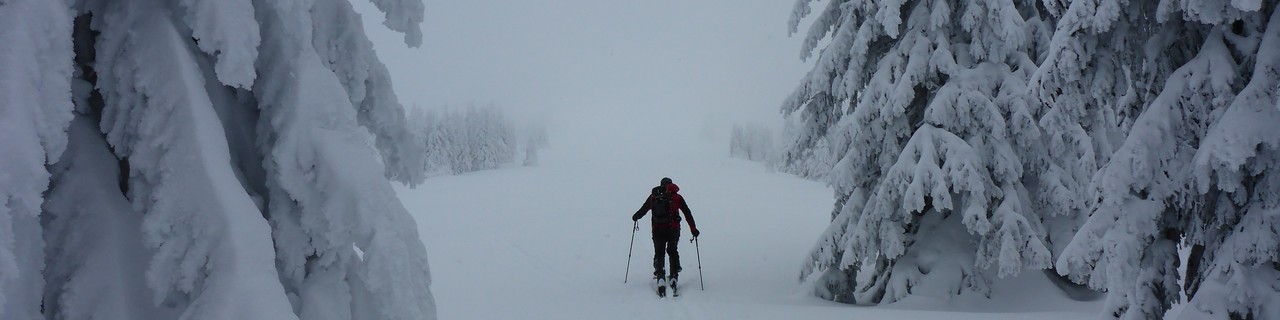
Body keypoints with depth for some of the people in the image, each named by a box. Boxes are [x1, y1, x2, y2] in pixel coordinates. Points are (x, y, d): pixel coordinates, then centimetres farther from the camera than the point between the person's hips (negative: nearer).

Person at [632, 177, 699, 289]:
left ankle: (660, 276, -6)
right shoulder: (676, 197, 5)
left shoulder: (653, 196, 8)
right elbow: (687, 214, 4)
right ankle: (673, 276, 6)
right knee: (672, 251, 17)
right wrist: (693, 228, 7)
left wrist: (635, 217, 34)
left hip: (657, 230, 1)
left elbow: (642, 210, 13)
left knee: (659, 253, 12)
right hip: (673, 229, 0)